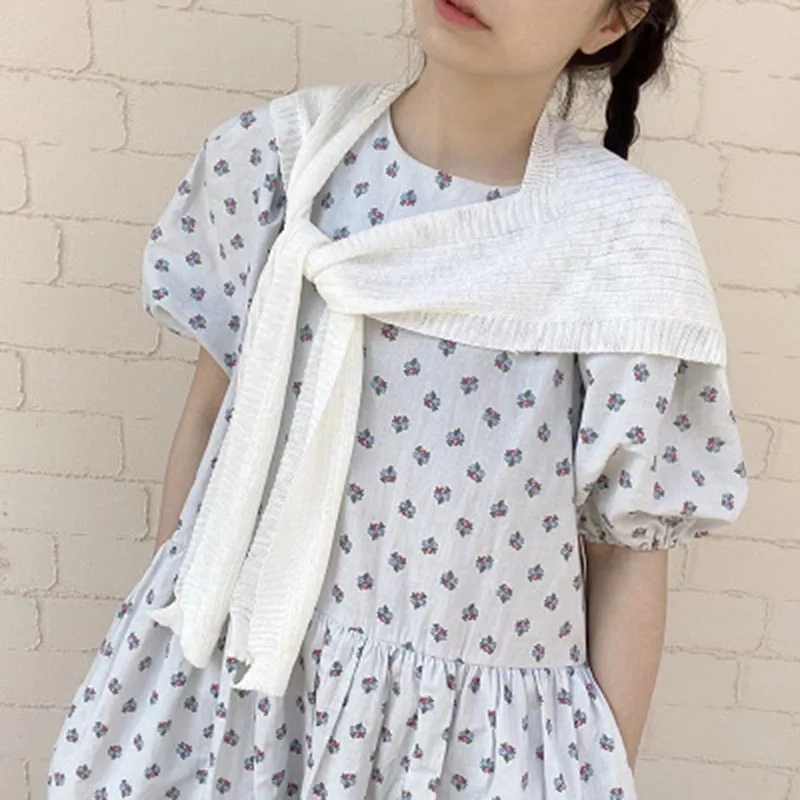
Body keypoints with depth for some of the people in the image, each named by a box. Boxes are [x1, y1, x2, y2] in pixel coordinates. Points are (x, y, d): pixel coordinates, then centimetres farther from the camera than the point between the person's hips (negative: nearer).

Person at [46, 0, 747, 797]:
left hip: (476, 723, -1)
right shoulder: (280, 152, -7)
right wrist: (157, 627, 11)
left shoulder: (630, 246, -13)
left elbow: (627, 548, -6)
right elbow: (210, 406, 3)